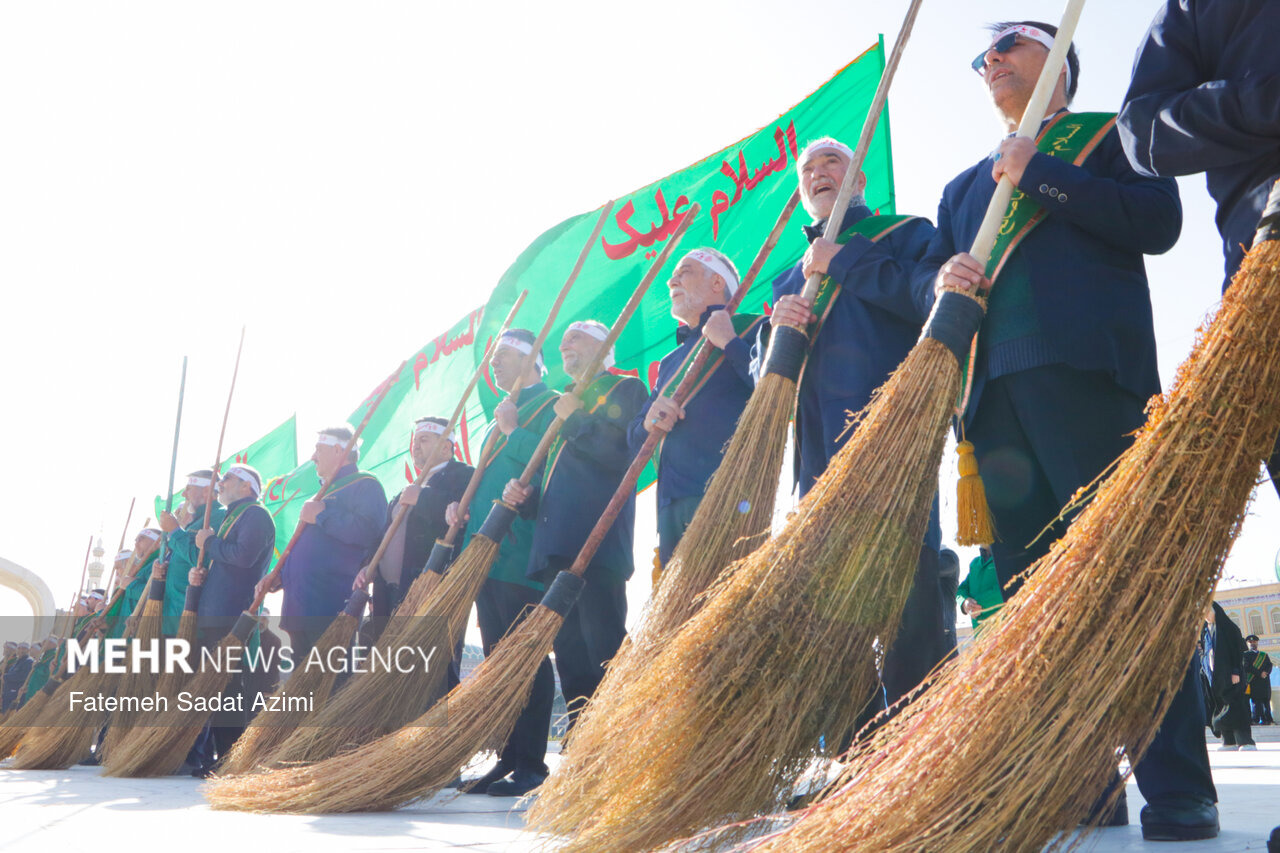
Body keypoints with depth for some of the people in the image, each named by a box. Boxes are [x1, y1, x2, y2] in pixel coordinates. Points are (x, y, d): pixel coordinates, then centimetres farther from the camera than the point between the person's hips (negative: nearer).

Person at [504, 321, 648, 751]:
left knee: (603, 656, -10)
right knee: (571, 662, 8)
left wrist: (574, 419, -5)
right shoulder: (566, 403, 30)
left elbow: (622, 452, -13)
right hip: (555, 549, 8)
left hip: (597, 547, -8)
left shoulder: (625, 389, 6)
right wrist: (525, 495, 11)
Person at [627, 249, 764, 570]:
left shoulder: (752, 329, 6)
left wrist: (729, 342, -7)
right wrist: (649, 424, 1)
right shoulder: (670, 361, 28)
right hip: (671, 505, 7)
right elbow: (634, 438, 24)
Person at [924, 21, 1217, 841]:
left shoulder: (1109, 134, 16)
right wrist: (944, 276, 0)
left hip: (1085, 369, -5)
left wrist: (1042, 174, -4)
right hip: (992, 388, 6)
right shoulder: (965, 185, 31)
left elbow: (1160, 219, -1)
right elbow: (925, 269, 23)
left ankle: (1179, 795, -7)